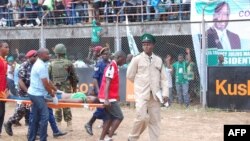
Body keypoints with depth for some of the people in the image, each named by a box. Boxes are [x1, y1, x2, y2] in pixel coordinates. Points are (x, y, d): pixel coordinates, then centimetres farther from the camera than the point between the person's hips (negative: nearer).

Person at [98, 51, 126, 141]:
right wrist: (106, 99, -28)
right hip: (109, 98, -9)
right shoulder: (112, 67, -15)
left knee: (109, 118, 9)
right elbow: (107, 83, -22)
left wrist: (116, 96, 25)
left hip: (111, 98, 9)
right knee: (119, 117, -9)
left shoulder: (114, 67, 15)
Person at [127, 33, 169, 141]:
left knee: (155, 121, 3)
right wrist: (141, 85, 10)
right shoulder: (137, 59, -1)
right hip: (142, 94, -3)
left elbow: (163, 78, 8)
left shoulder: (158, 60, 9)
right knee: (142, 117, -13)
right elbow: (130, 76, 3)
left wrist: (165, 93, -2)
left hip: (155, 95, 4)